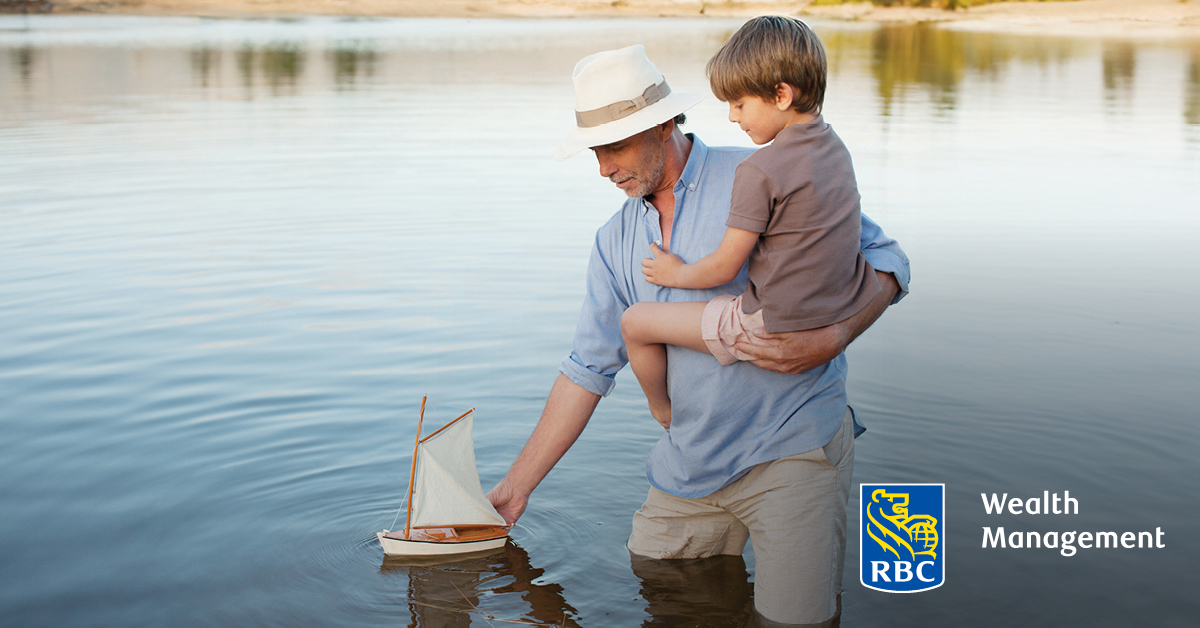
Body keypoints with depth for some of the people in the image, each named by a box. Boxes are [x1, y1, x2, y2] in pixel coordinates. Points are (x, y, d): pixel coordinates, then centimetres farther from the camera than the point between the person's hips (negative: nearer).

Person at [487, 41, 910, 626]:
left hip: (793, 449, -5)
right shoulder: (615, 243, 10)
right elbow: (588, 369, 12)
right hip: (686, 468, 6)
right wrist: (516, 486, 11)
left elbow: (882, 258, -4)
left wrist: (833, 337, -23)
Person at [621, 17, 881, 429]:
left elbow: (724, 267, -14)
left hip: (775, 327, -8)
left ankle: (663, 414, 28)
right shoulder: (834, 147, 4)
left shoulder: (760, 172, -21)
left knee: (635, 323, 3)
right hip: (841, 311, 8)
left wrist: (677, 274, 5)